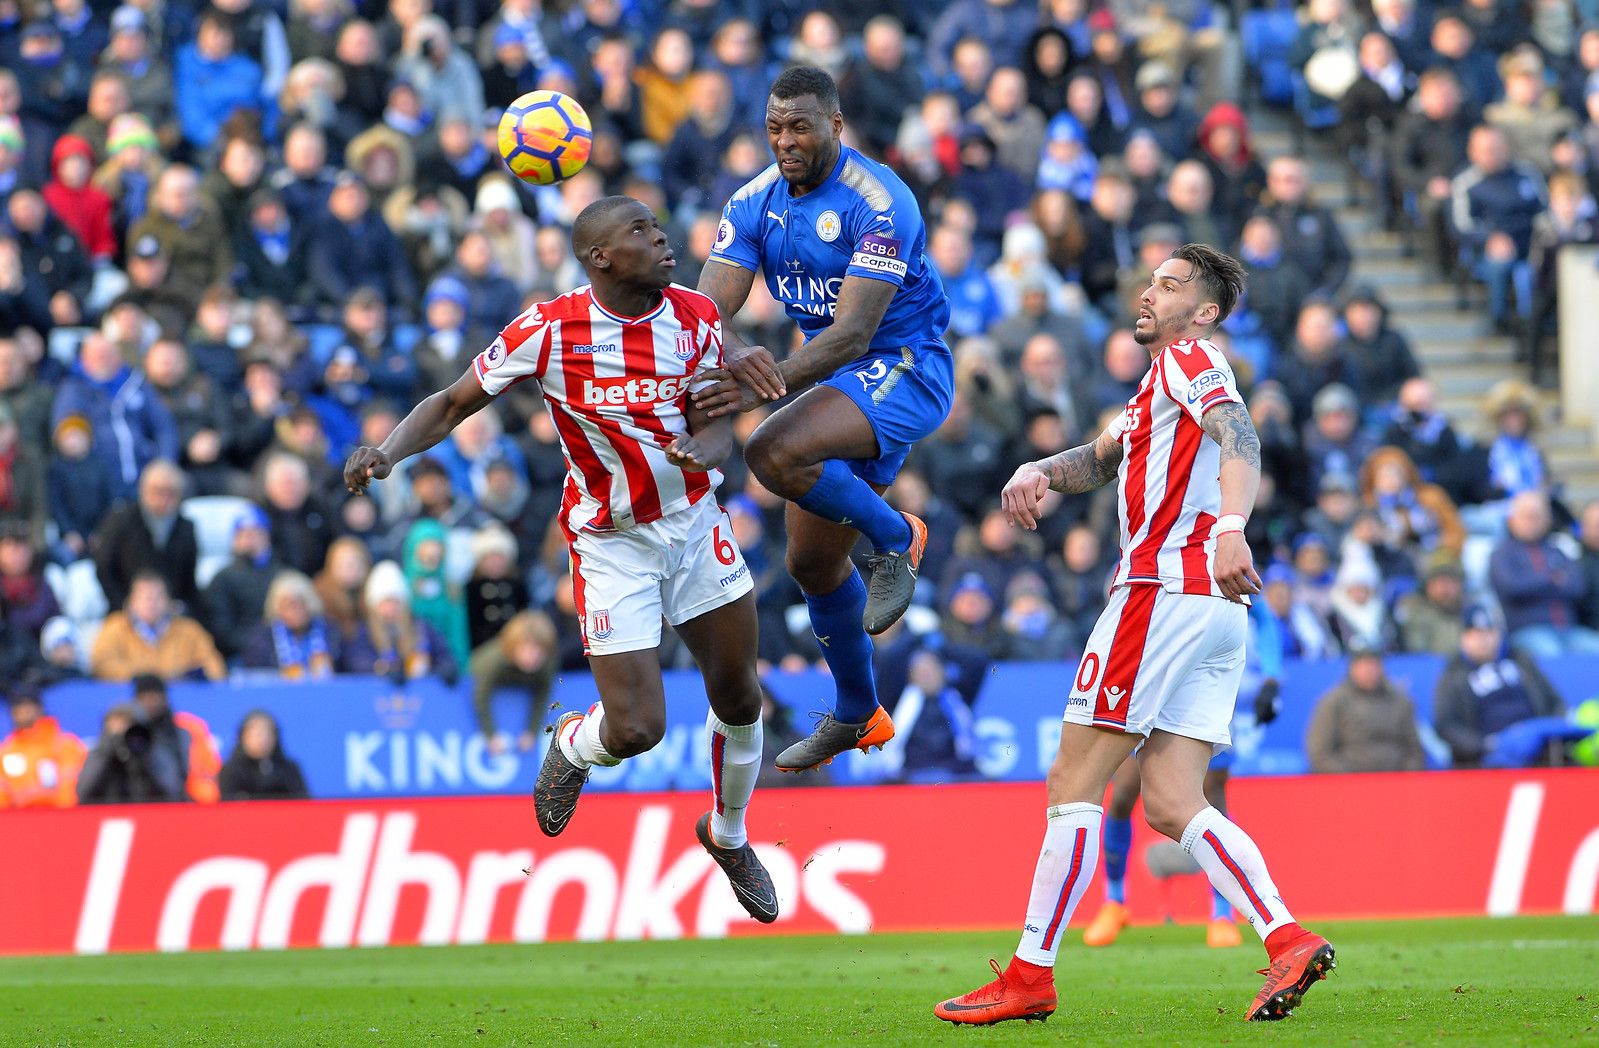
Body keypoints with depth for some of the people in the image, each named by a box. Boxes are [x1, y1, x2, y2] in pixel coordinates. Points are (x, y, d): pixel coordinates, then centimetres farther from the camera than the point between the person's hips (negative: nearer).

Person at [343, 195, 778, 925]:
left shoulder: (695, 318, -8)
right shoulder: (550, 331, -19)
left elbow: (717, 426, -9)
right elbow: (453, 404, -11)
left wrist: (706, 449, -34)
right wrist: (387, 453, -29)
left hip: (694, 524, 4)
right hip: (610, 542, -4)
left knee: (739, 700, 11)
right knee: (636, 729, -12)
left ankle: (728, 836, 39)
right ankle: (572, 748, 26)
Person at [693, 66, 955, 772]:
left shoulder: (879, 202, -21)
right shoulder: (755, 203, 0)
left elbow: (854, 331, -28)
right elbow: (708, 308, -10)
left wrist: (770, 384, -39)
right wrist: (734, 357, -34)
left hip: (905, 370, -8)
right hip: (838, 385, 8)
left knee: (773, 453, -32)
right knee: (812, 564, 14)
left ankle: (894, 537, -9)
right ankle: (856, 716, 34)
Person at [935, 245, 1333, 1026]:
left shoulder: (1189, 358, -2)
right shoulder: (1160, 386, 29)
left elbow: (1239, 436, -20)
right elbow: (1102, 460, 32)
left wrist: (1232, 527, -38)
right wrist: (1037, 473, 9)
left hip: (1164, 589, -9)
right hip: (1215, 609, 9)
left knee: (1073, 783, -5)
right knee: (1170, 805, 3)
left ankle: (1031, 975, -5)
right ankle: (1288, 941, -12)